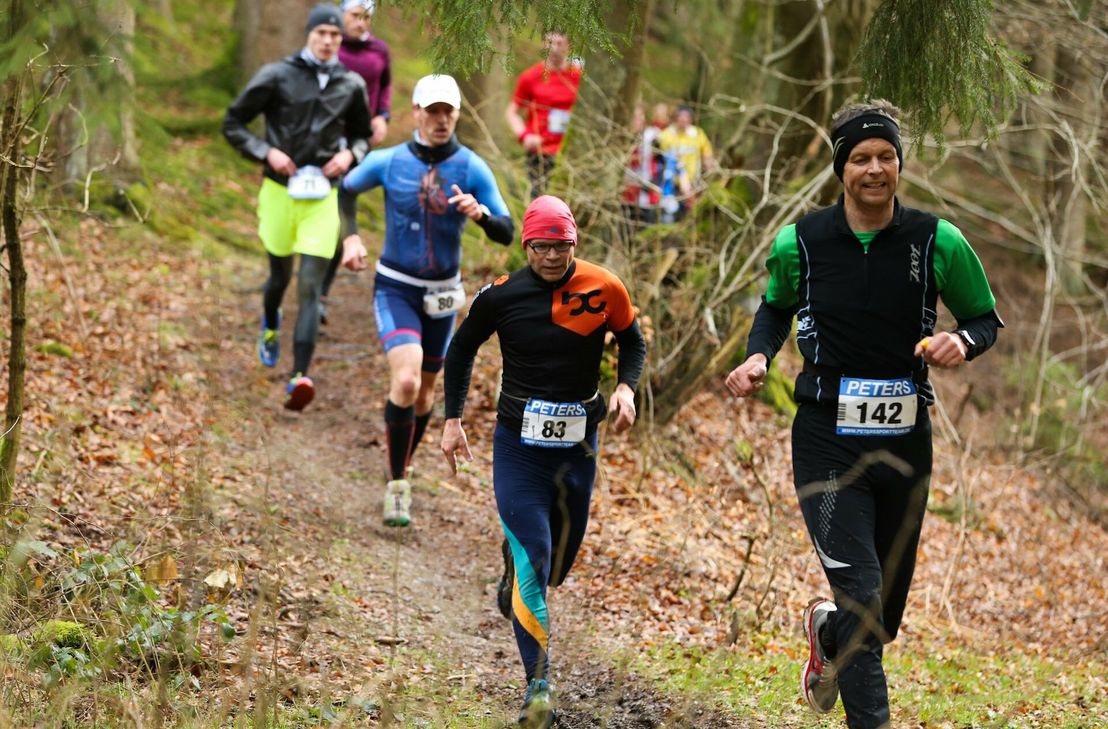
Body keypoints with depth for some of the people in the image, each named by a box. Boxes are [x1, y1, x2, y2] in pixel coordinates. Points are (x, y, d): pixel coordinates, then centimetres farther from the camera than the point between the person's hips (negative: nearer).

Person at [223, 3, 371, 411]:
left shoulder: (351, 86, 3)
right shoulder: (277, 77, -5)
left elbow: (362, 134, 19)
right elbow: (232, 124, 1)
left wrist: (350, 154, -3)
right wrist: (266, 152, -14)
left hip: (323, 196, 0)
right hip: (280, 190, 0)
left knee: (310, 287, -10)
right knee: (280, 276, 16)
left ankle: (299, 378, -18)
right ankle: (270, 326, 52)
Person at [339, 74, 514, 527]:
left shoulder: (472, 168, -8)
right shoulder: (388, 162, -8)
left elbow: (507, 234, -11)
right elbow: (347, 190, 12)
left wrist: (481, 213, -31)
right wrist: (350, 237, -2)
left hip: (442, 293, 3)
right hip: (395, 288, -2)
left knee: (426, 391, 14)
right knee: (406, 381, -23)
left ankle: (401, 471, 39)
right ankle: (397, 486, -12)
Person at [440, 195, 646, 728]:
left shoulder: (604, 289, -5)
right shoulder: (501, 295, -8)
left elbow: (632, 341, 12)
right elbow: (461, 351, 9)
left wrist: (626, 387, -7)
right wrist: (453, 419, 3)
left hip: (578, 444, 3)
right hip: (518, 444, -2)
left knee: (558, 565, 14)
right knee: (533, 560, -15)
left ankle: (515, 576, 51)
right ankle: (538, 685, -14)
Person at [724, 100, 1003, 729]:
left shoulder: (937, 242, -4)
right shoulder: (800, 242, -3)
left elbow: (986, 319, 8)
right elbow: (777, 306, 17)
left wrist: (963, 342, -14)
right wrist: (758, 357, -2)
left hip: (907, 442, 2)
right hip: (827, 443, -2)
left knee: (886, 617, 15)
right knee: (862, 599, -18)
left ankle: (826, 632, 51)